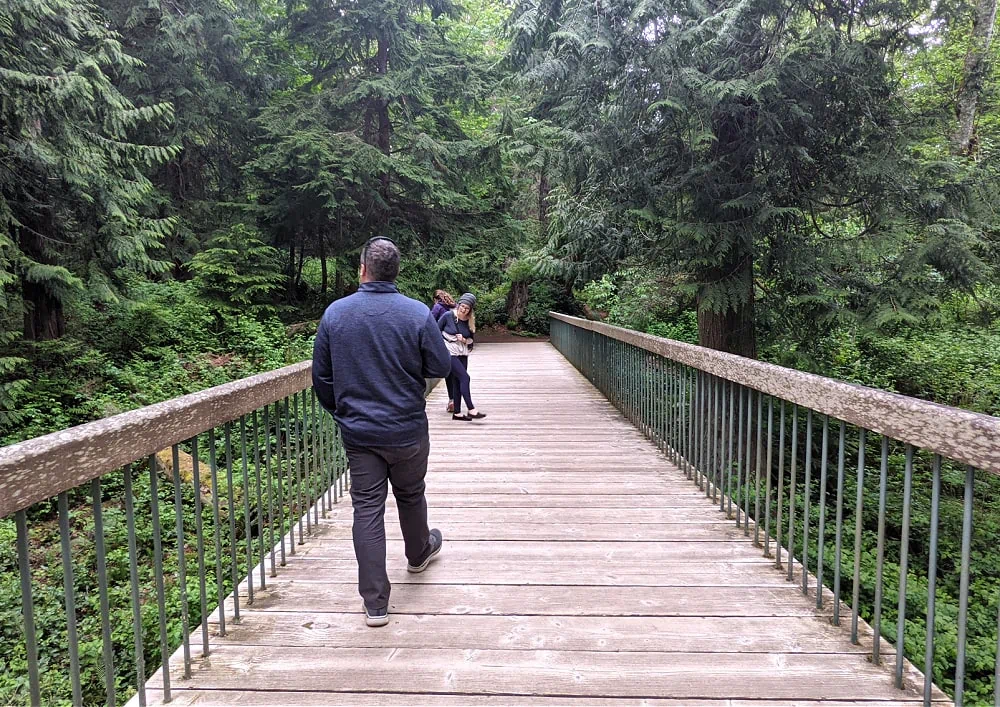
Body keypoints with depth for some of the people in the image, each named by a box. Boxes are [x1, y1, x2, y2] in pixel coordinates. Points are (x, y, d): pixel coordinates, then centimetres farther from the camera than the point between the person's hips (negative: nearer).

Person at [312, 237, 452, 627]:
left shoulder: (335, 313, -5)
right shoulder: (417, 313, -12)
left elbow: (321, 376, 2)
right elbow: (441, 367, -6)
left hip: (357, 433, 1)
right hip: (408, 430, 0)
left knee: (367, 508, 5)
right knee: (410, 496, 22)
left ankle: (375, 603, 8)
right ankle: (419, 553, 48)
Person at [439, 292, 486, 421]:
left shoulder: (470, 321, 3)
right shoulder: (448, 316, -10)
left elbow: (472, 339, 10)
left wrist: (464, 340, -10)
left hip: (463, 354, 5)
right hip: (449, 353, -5)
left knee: (458, 382, 7)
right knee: (464, 378, -15)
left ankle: (457, 413, 15)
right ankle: (471, 410, -14)